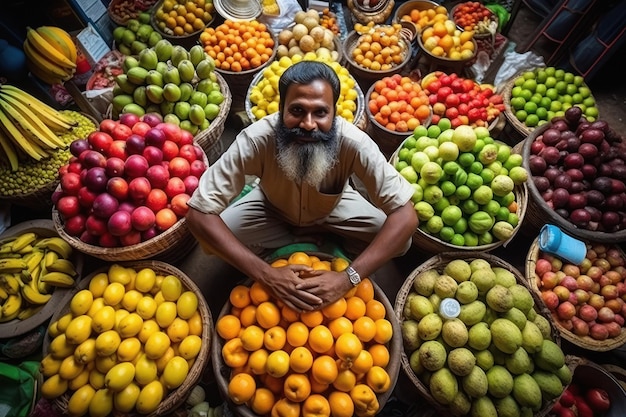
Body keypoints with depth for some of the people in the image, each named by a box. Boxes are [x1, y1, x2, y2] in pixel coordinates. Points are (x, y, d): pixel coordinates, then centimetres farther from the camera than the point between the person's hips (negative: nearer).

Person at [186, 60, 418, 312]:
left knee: (399, 240, -19)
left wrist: (349, 278, -41)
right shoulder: (256, 139, -36)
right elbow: (198, 215, -34)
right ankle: (314, 240, -3)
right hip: (273, 208, 0)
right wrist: (266, 275, -41)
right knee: (210, 240, -22)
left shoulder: (353, 143, -35)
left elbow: (406, 216, -32)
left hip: (334, 208, 1)